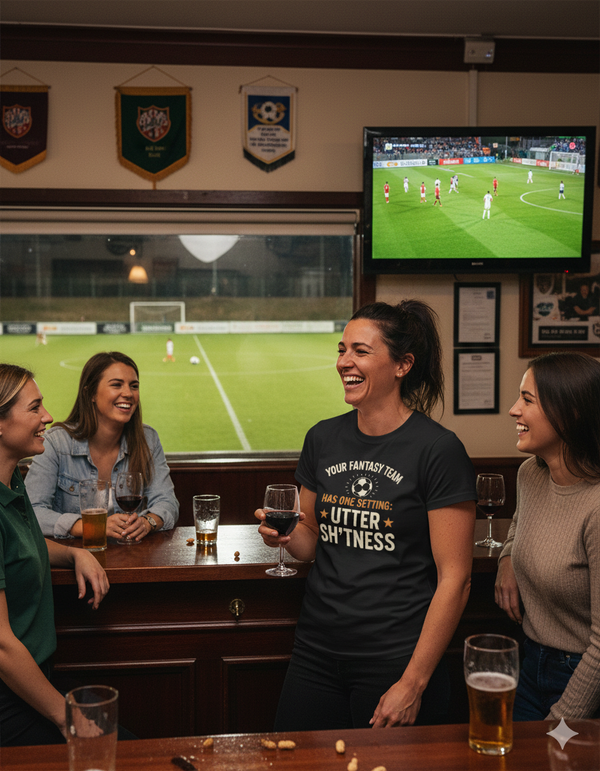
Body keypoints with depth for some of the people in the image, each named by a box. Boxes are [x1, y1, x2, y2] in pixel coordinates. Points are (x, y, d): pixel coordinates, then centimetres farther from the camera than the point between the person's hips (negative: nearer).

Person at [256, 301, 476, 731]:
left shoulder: (438, 450, -13)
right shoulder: (323, 439, 4)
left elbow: (454, 578, -13)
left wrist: (414, 682, -13)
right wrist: (285, 536, -7)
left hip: (397, 660, -5)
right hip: (317, 651, 5)